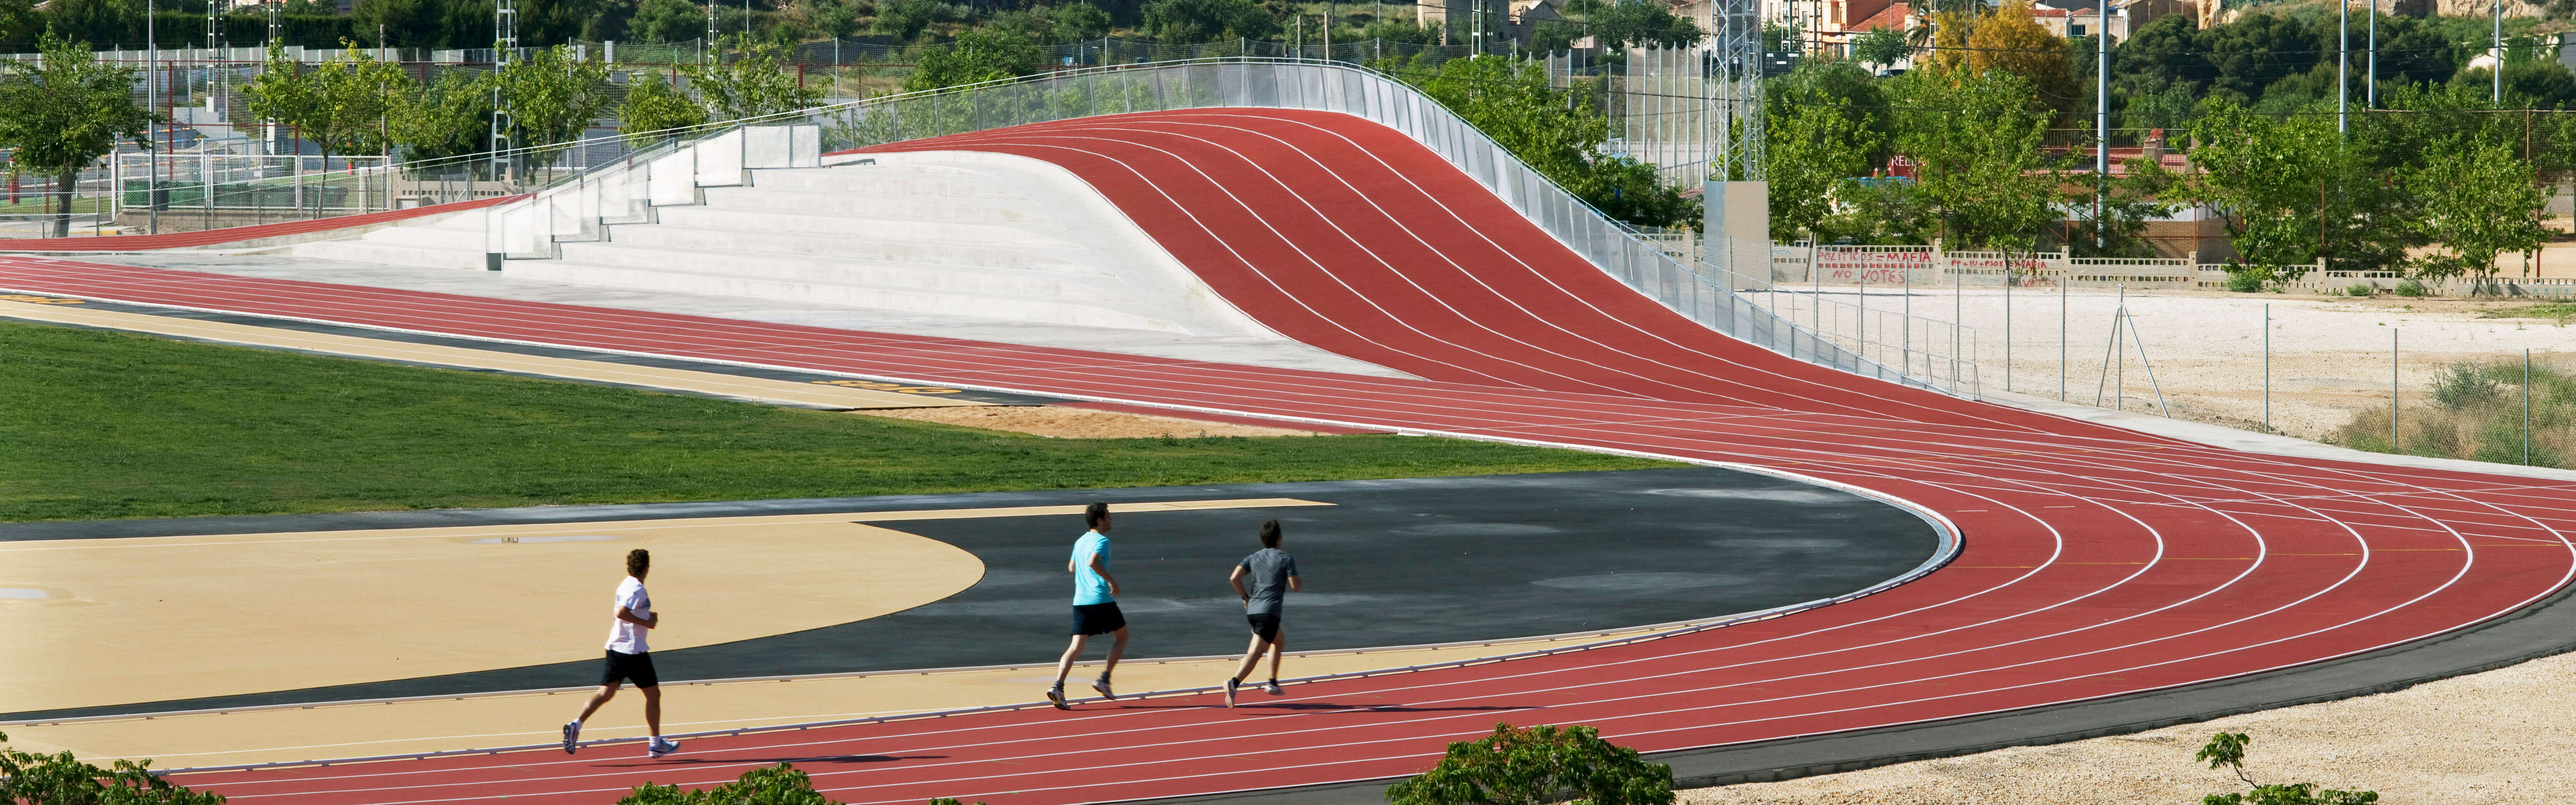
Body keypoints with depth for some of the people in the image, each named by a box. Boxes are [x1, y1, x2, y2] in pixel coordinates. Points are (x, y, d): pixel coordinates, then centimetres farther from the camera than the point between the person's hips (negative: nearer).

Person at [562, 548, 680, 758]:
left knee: (606, 692, 5)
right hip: (634, 651, -8)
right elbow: (622, 613, -27)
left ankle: (576, 725, -14)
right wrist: (646, 623, -18)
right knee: (653, 693, 6)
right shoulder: (637, 589, -16)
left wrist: (648, 617, 15)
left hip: (616, 647, 8)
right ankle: (655, 744, 13)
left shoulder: (625, 585, 13)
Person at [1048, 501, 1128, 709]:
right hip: (1102, 600, -6)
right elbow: (1093, 562, -26)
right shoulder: (1102, 541, -8)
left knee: (1076, 647, 0)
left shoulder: (1080, 542, 16)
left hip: (1080, 602, 6)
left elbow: (1072, 567, 28)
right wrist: (1111, 580, -17)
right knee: (1122, 636, 14)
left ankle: (1058, 686, -18)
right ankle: (1104, 679, 5)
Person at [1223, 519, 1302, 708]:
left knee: (1279, 639, 30)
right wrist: (1301, 582, 17)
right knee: (1256, 653, -15)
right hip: (1270, 612, -7)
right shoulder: (1286, 559, -2)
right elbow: (1295, 586, -6)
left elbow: (1234, 578, -1)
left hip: (1252, 610, 7)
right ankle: (1234, 682, -36)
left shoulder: (1253, 559, 11)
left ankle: (1273, 683, 28)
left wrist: (1245, 597, 12)